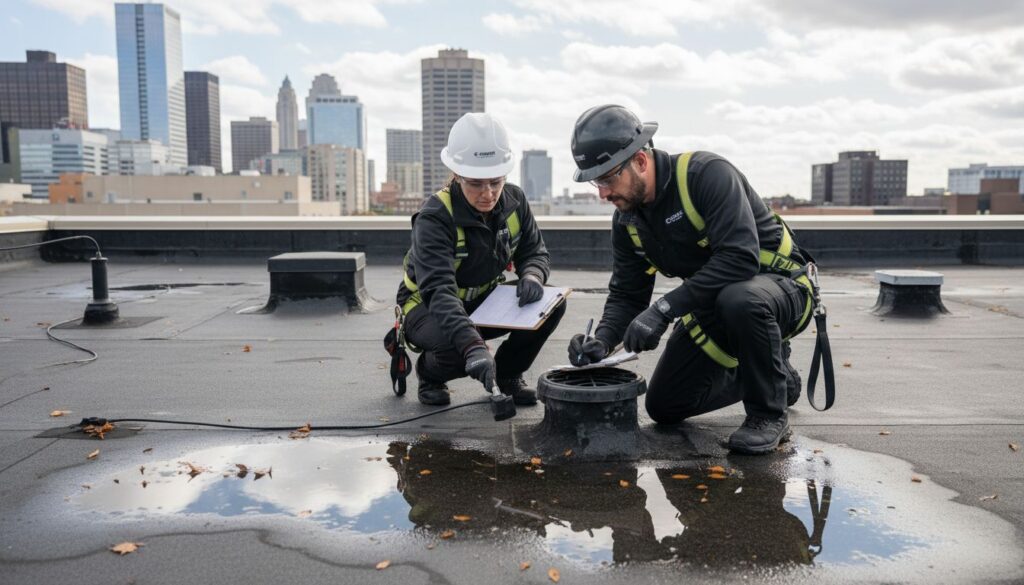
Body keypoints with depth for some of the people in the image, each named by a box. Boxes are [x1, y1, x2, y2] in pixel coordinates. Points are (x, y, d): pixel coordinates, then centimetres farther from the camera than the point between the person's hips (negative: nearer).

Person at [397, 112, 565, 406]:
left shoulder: (513, 201, -12)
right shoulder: (434, 218, -29)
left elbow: (535, 252, -2)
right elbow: (438, 291, -40)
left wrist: (532, 276, -29)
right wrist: (472, 346, -55)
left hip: (484, 302, 5)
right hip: (428, 308, -5)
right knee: (459, 348, -37)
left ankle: (508, 373, 7)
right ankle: (430, 372, 1)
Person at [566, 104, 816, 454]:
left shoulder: (707, 174, -27)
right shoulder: (627, 221, -4)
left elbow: (740, 258, -38)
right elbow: (626, 294, 0)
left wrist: (664, 309, -41)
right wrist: (602, 340, -21)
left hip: (780, 286, -7)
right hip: (712, 308, 7)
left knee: (739, 299, -43)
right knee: (664, 407, 7)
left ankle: (769, 414, -15)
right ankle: (775, 376, 26)